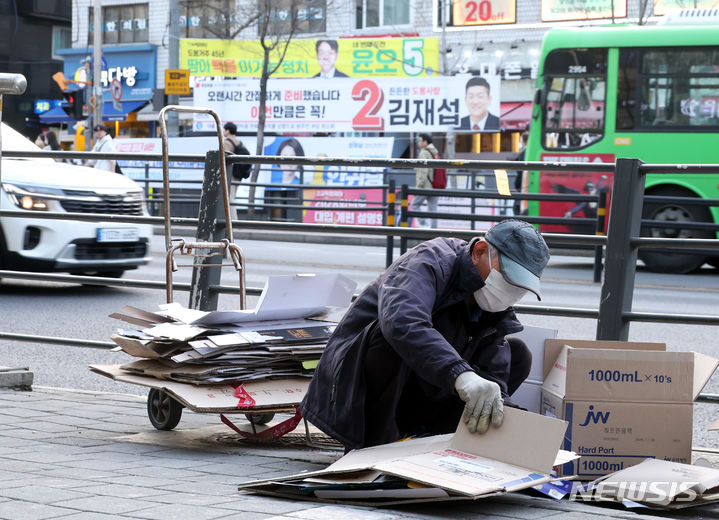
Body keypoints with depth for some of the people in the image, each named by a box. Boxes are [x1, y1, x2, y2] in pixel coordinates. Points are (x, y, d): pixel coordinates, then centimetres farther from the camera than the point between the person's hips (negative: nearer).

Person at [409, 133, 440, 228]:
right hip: (435, 187, 8)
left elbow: (423, 171, -19)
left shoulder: (424, 153, -10)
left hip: (425, 186, -8)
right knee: (432, 208, 6)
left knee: (415, 204, 5)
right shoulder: (435, 153, 16)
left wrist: (419, 185, -17)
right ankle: (434, 228, 3)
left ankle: (423, 225, -4)